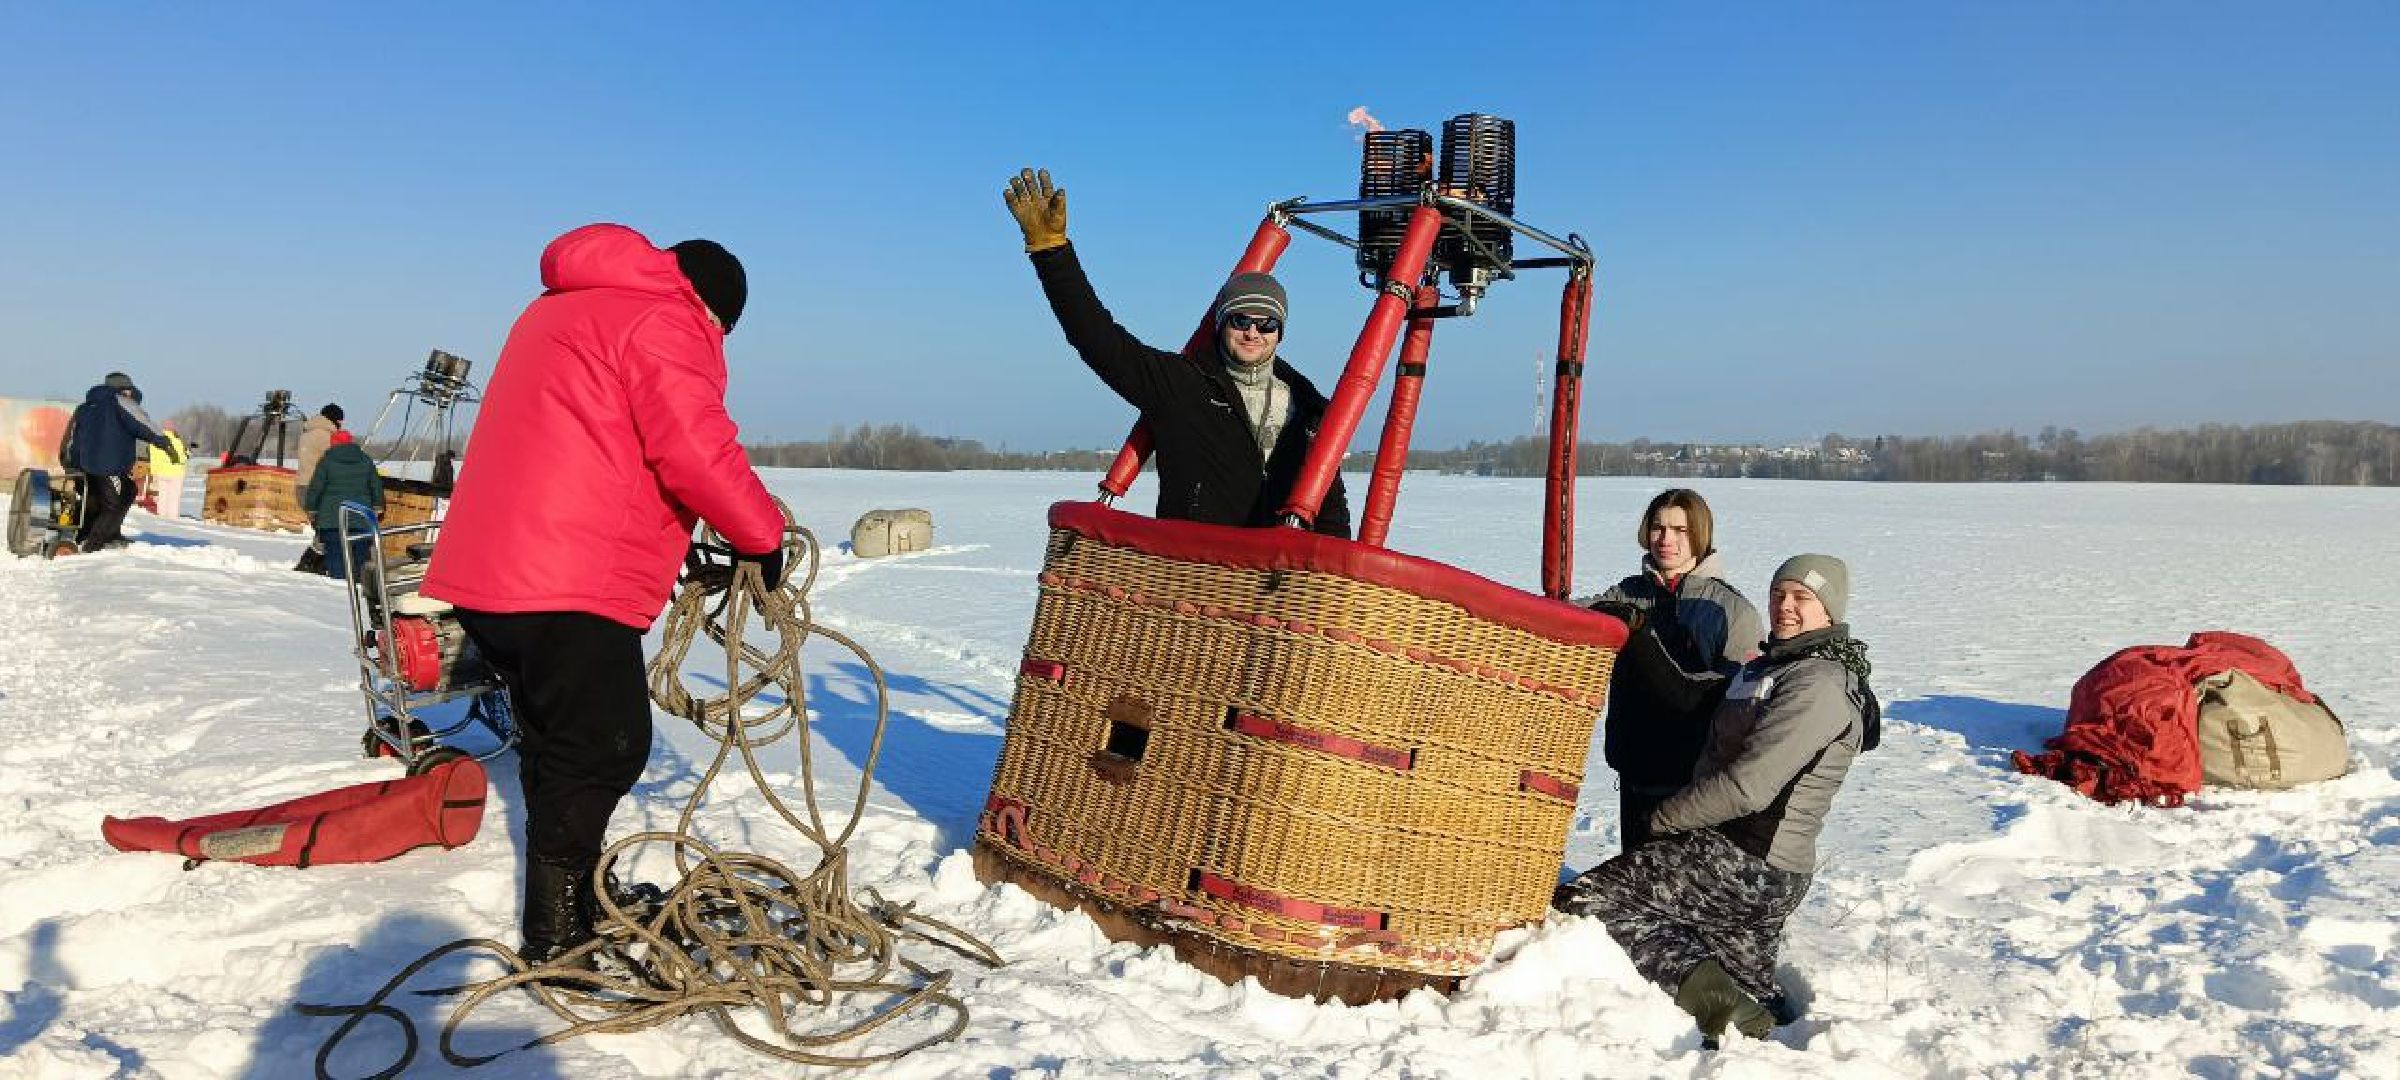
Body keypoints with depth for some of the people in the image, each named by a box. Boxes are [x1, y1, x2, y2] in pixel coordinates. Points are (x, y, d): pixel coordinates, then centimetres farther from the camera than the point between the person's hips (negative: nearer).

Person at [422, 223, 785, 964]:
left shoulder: (561, 310, 25)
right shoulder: (664, 321, -7)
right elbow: (695, 452, -19)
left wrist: (660, 543, 26)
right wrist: (762, 536, -5)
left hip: (487, 570, 10)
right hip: (568, 584, -10)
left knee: (558, 744, 20)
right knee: (605, 746, -2)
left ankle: (577, 900, 33)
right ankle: (558, 938, 3)